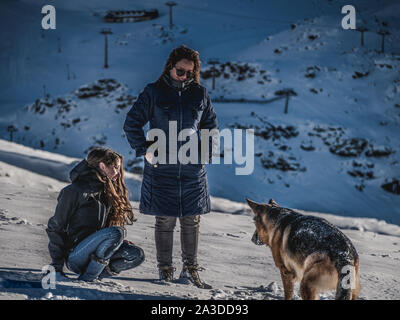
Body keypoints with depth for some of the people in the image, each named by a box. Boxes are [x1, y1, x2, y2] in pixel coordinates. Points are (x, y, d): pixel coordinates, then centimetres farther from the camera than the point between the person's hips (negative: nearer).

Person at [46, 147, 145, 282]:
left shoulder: (108, 191, 14)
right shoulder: (75, 191, -10)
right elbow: (56, 227, -8)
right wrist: (57, 264, -10)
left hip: (93, 253, 7)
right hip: (74, 257, -7)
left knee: (137, 255, -15)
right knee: (116, 232, -30)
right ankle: (86, 280, -21)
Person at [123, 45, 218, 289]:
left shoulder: (200, 94, 7)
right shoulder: (153, 93, -1)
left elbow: (211, 126, 19)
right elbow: (132, 124, 3)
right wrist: (144, 151, -5)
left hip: (193, 168, 2)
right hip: (162, 167, -2)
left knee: (192, 221, 5)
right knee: (165, 220, 2)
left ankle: (191, 270, 14)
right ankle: (165, 269, 13)